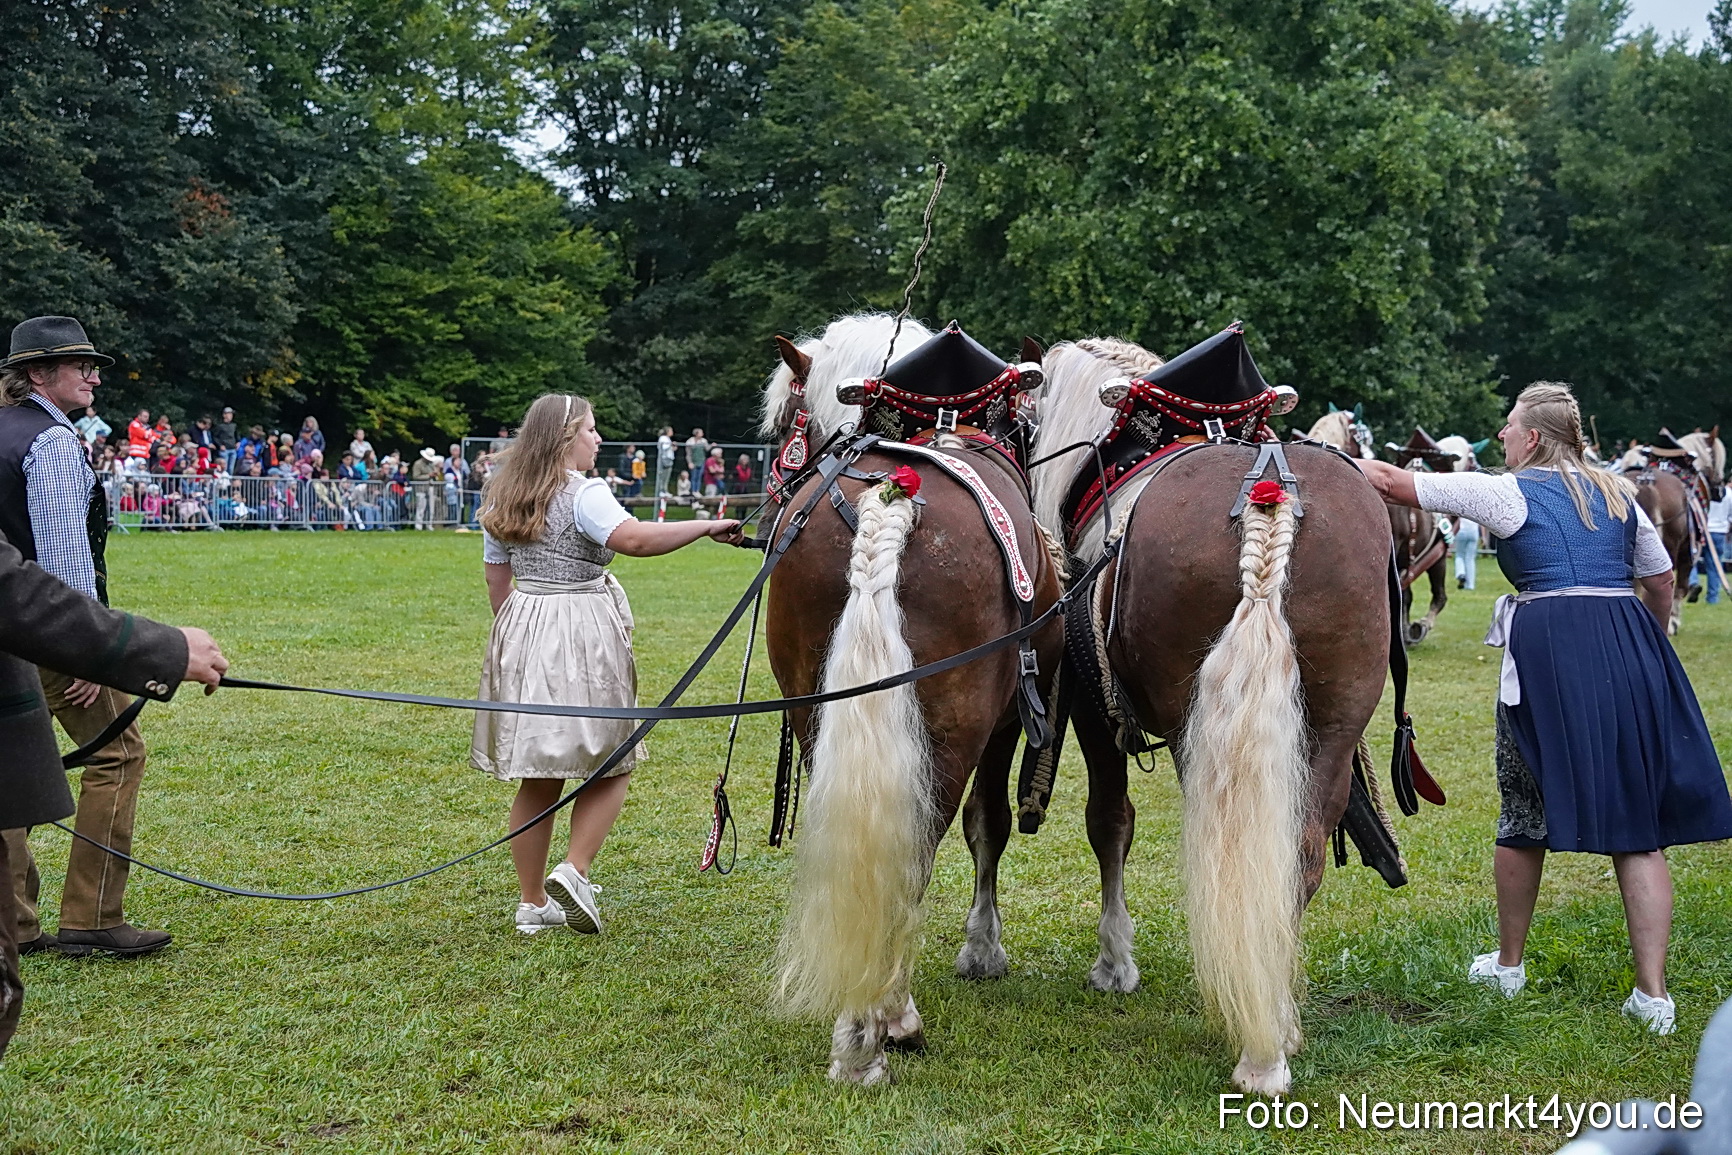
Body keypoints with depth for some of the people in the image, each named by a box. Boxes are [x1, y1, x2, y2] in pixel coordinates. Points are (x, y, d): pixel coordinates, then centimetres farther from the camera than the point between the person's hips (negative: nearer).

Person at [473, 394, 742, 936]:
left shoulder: (501, 498, 12)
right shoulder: (584, 494, -12)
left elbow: (496, 576, 17)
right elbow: (633, 538, -30)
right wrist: (706, 527, -25)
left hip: (520, 631, 7)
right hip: (583, 633, -7)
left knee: (537, 778, 11)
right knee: (610, 765, 6)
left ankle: (532, 903, 14)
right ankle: (574, 871, -11)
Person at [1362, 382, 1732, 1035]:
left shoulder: (1508, 492, 0)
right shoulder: (1617, 495, 14)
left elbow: (1391, 482, 1)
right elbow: (1661, 580, 21)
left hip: (1546, 655, -4)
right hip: (1631, 653, 4)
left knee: (1526, 814, 13)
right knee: (1638, 822, 5)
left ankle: (1508, 964, 27)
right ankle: (1653, 994, 2)